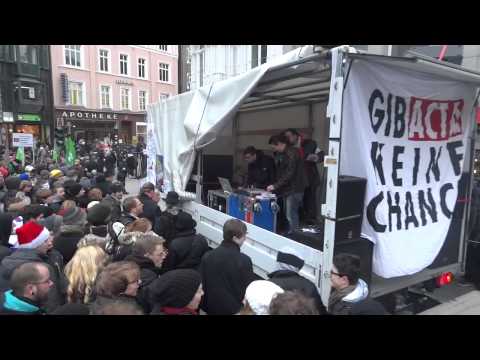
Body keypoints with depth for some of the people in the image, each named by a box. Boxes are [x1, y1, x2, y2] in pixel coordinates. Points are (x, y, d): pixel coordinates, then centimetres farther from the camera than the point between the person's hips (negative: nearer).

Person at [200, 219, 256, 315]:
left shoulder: (207, 256, -9)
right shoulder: (244, 260, -18)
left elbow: (201, 284, -2)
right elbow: (250, 288, -11)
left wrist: (209, 301, 12)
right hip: (232, 309, -4)